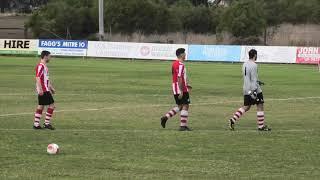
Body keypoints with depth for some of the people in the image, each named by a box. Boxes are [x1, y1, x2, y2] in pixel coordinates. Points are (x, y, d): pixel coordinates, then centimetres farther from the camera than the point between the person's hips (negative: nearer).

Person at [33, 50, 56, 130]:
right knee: (51, 105, -6)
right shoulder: (40, 66, -15)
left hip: (45, 90, 10)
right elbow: (37, 78, -22)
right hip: (43, 90, -10)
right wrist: (40, 89, -28)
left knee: (40, 106, 10)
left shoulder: (44, 66, 17)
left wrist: (51, 87, 31)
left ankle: (36, 124, 11)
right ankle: (47, 123, -2)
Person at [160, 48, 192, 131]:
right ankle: (183, 126, -2)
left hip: (175, 89, 9)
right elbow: (179, 78, -22)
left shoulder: (175, 63, 14)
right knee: (185, 106, -3)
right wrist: (181, 91, -22)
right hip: (182, 89, -9)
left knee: (180, 106, 18)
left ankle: (166, 117, 9)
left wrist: (186, 85, 27)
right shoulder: (180, 65, -17)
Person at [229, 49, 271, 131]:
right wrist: (254, 91, -21)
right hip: (254, 89, -8)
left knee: (246, 107, 13)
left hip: (246, 90, 8)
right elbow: (253, 79, -20)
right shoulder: (253, 65, -16)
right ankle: (261, 126, 5)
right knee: (260, 106, 2)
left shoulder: (245, 64, 11)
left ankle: (233, 120, -1)